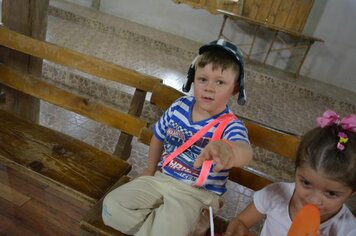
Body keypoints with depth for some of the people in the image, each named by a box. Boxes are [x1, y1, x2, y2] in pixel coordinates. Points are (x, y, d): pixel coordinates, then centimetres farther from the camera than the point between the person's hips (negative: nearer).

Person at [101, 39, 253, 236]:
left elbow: (245, 150, -46)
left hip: (195, 193, -5)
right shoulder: (179, 106, -6)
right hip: (161, 177, 5)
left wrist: (229, 152, -70)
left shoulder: (231, 126, -21)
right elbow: (159, 136, 12)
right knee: (112, 205, -4)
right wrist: (150, 170, 19)